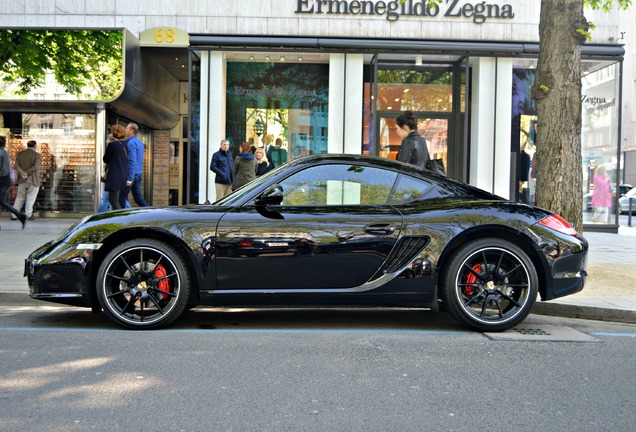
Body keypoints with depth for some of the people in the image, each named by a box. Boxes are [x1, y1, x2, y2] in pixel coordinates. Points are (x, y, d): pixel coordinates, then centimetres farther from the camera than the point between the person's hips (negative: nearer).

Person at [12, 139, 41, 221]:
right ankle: (28, 214, 1)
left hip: (22, 180, 4)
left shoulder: (20, 154, 9)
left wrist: (22, 173, -14)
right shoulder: (36, 155, -5)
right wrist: (27, 173, -12)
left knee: (20, 198, 12)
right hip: (33, 180, -4)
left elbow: (16, 165, -4)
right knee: (31, 198, 3)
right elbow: (36, 167, -18)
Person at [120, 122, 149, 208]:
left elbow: (132, 161, -21)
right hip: (139, 174, 8)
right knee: (138, 198, 8)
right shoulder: (140, 142, 14)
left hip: (131, 175, -8)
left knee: (122, 198, 3)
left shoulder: (131, 143, -13)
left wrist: (130, 178, -24)